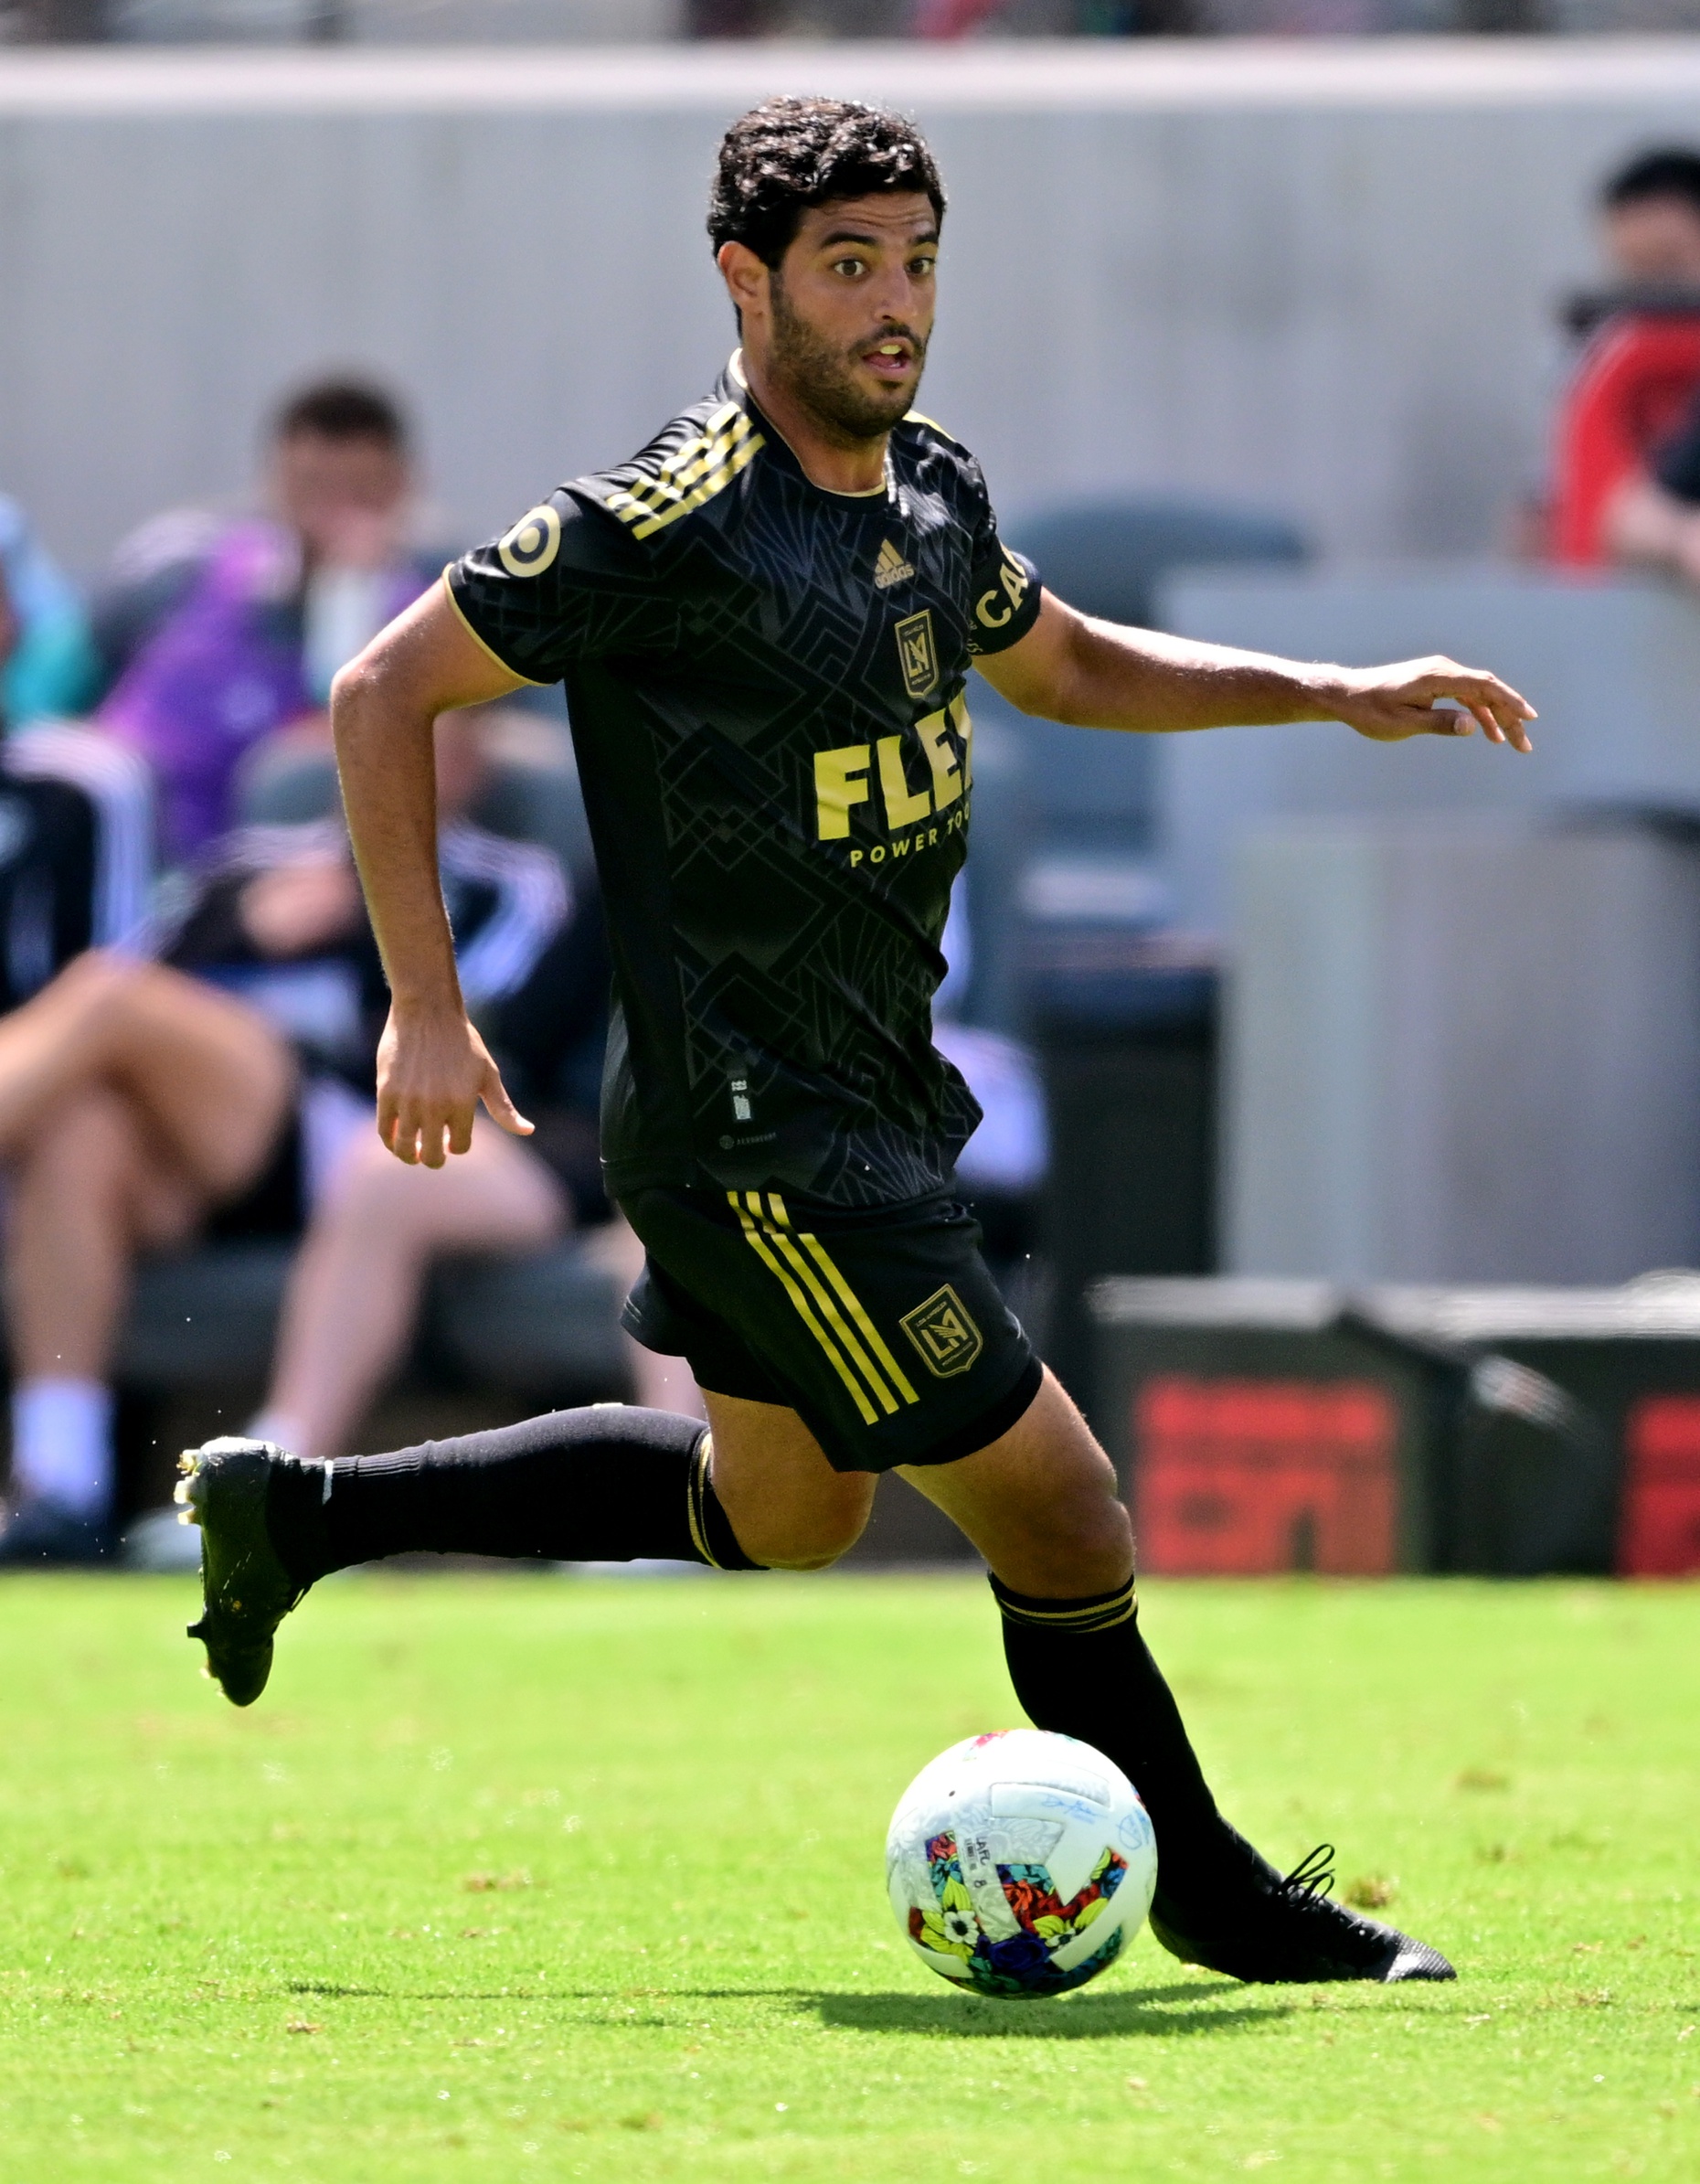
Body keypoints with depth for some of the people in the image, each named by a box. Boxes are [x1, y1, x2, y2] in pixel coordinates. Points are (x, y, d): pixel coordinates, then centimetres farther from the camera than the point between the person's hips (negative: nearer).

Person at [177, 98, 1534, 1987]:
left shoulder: (931, 493, 4)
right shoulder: (672, 525, -21)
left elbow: (1063, 664, 24)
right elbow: (386, 693, -14)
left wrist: (1335, 694, 13)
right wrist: (425, 1011, -17)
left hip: (869, 1103, 10)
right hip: (757, 1137, -10)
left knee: (775, 1518, 26)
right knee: (1059, 1515, -5)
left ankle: (297, 1512, 35)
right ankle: (1209, 1898, 14)